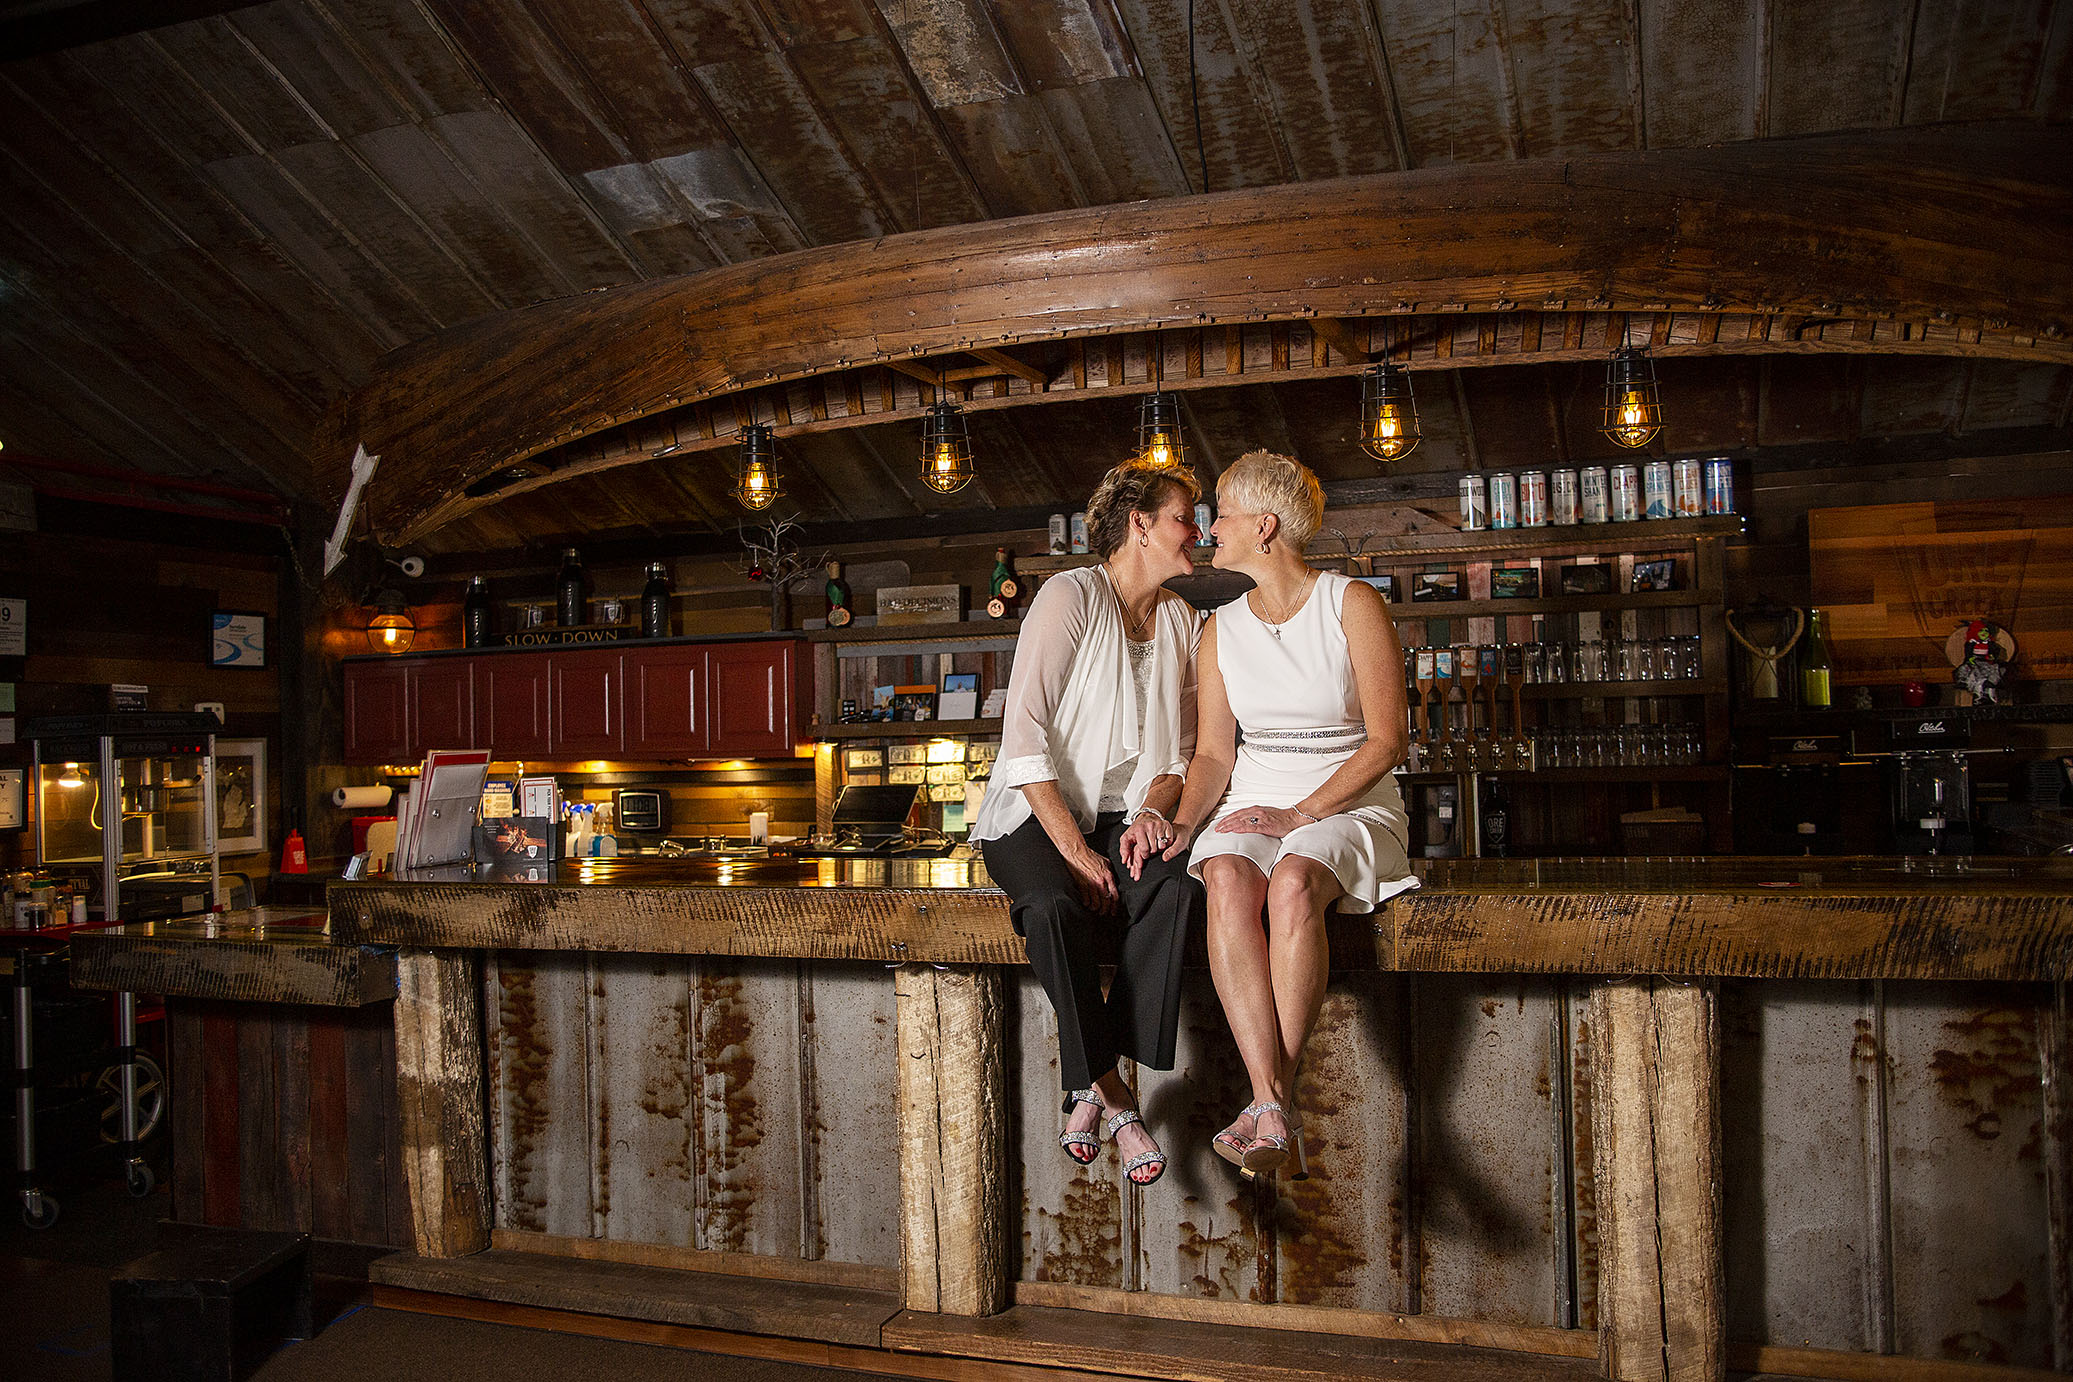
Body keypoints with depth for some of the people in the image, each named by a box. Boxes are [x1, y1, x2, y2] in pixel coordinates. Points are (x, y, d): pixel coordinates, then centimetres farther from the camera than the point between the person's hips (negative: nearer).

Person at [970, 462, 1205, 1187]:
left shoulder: (1182, 620, 13)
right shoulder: (1071, 595, -8)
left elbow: (1180, 746, 15)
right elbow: (1025, 738, -15)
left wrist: (1153, 810, -7)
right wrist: (1075, 850, -21)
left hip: (1124, 816, 5)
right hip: (1038, 812, -4)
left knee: (1177, 890, -29)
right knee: (1056, 908, -36)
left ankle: (1088, 1087, -22)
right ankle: (1113, 1096, -20)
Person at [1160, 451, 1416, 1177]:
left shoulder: (1353, 605, -2)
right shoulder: (1222, 628, 12)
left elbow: (1387, 740, -7)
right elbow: (1213, 752, 11)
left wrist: (1300, 815, -17)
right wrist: (1185, 822, -10)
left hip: (1350, 804, -3)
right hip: (1252, 803, 3)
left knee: (1292, 884, -36)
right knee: (1228, 883, -32)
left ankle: (1276, 1100, -30)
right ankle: (1271, 1105, -37)